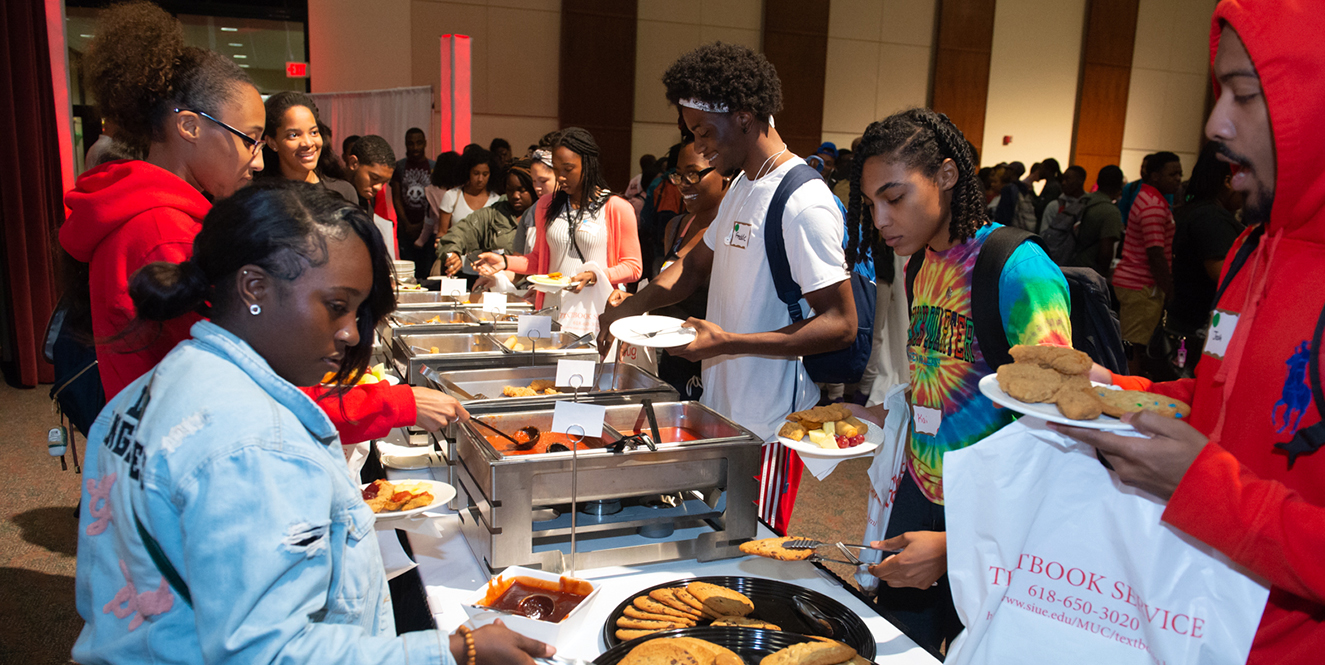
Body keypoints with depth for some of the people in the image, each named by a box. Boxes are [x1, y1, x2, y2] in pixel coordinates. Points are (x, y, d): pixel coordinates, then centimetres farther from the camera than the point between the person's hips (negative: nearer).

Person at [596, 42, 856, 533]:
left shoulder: (804, 204, -19)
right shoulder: (741, 186, 11)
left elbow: (841, 325, -20)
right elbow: (697, 263, 22)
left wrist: (727, 341, -26)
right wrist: (631, 307, 5)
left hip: (769, 428, -8)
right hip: (722, 411, 9)